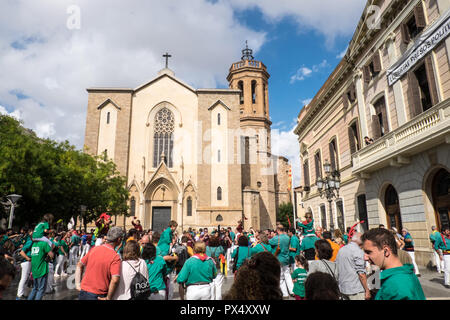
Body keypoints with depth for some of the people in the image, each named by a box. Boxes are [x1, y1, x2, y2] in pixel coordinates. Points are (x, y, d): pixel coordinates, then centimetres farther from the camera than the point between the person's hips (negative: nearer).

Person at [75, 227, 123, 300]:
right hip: (98, 296, -5)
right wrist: (108, 298, -13)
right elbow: (115, 280, -26)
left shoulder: (94, 249, 0)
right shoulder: (115, 257, -17)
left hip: (84, 291, 5)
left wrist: (78, 284, 13)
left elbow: (79, 265, 9)